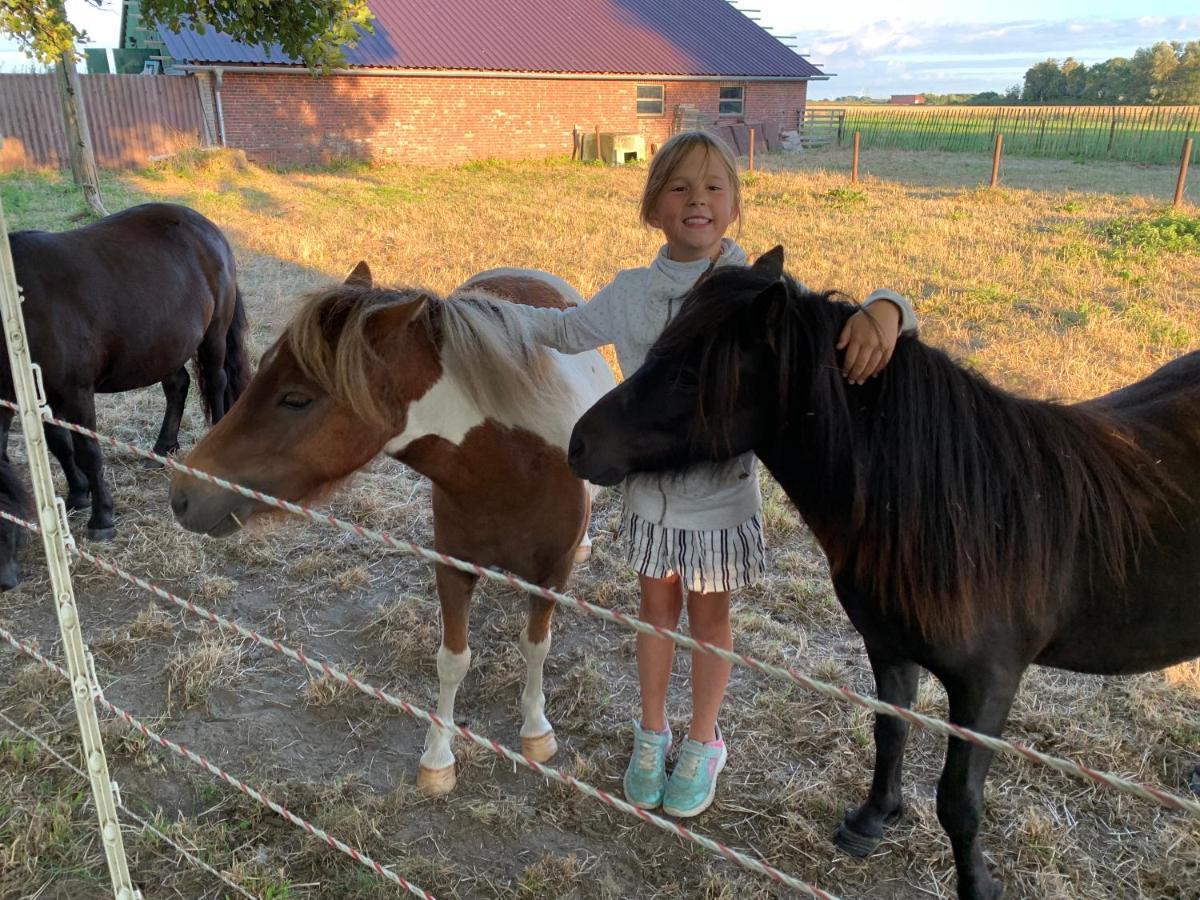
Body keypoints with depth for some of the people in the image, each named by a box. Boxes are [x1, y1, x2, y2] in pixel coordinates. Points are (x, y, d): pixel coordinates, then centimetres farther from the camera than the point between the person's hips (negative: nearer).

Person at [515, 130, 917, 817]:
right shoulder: (632, 293, -5)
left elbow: (839, 328, -17)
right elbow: (568, 330, 13)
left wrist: (884, 310, -41)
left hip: (723, 496, -2)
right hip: (650, 492, 3)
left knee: (709, 616, 17)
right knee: (658, 609, 21)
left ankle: (703, 744, 41)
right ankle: (653, 733, 44)